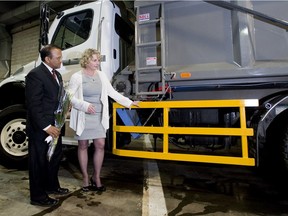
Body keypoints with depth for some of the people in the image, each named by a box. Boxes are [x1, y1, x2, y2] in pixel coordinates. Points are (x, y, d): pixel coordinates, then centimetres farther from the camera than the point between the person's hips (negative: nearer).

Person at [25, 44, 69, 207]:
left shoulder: (57, 74, 12)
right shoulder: (35, 75, -16)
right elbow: (33, 105, -21)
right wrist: (46, 126, -22)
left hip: (54, 126, 9)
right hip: (40, 128, -9)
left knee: (55, 157, 20)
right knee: (39, 161, 7)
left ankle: (51, 186, 41)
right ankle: (38, 196, 26)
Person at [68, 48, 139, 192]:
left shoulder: (101, 75, 6)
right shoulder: (77, 77, -6)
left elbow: (112, 92, 8)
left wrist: (129, 102, 5)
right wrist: (85, 105, -20)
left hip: (98, 117, 3)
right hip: (83, 117, -3)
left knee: (100, 145, 1)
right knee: (83, 146, 7)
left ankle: (96, 177, 20)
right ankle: (85, 177, 24)